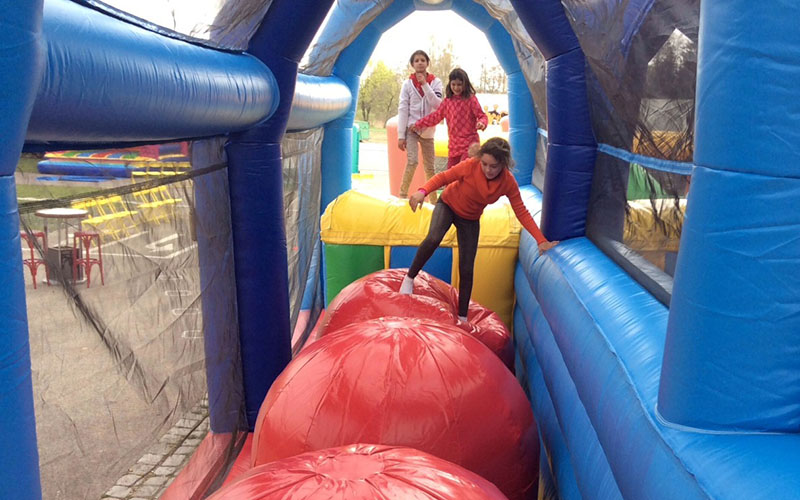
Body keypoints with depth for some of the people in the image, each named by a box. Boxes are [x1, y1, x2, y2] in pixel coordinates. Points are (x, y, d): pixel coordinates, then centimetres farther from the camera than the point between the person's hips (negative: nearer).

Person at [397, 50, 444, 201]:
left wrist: (425, 85, -15)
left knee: (429, 166, 7)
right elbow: (402, 110, -4)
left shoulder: (435, 82, 2)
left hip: (428, 130, 2)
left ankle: (433, 199, 15)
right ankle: (402, 196, -12)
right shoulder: (408, 84, -1)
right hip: (411, 128, -2)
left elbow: (438, 105, -12)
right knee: (412, 161, -19)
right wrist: (401, 135, -9)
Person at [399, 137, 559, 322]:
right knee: (433, 239, -34)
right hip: (448, 205, -2)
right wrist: (423, 191, -42)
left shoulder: (508, 183, -22)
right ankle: (409, 279, -12)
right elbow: (444, 177, -23)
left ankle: (462, 317, 16)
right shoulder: (471, 166, -30)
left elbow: (522, 213, -17)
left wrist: (541, 240, -22)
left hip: (470, 220, 2)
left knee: (466, 270, 1)